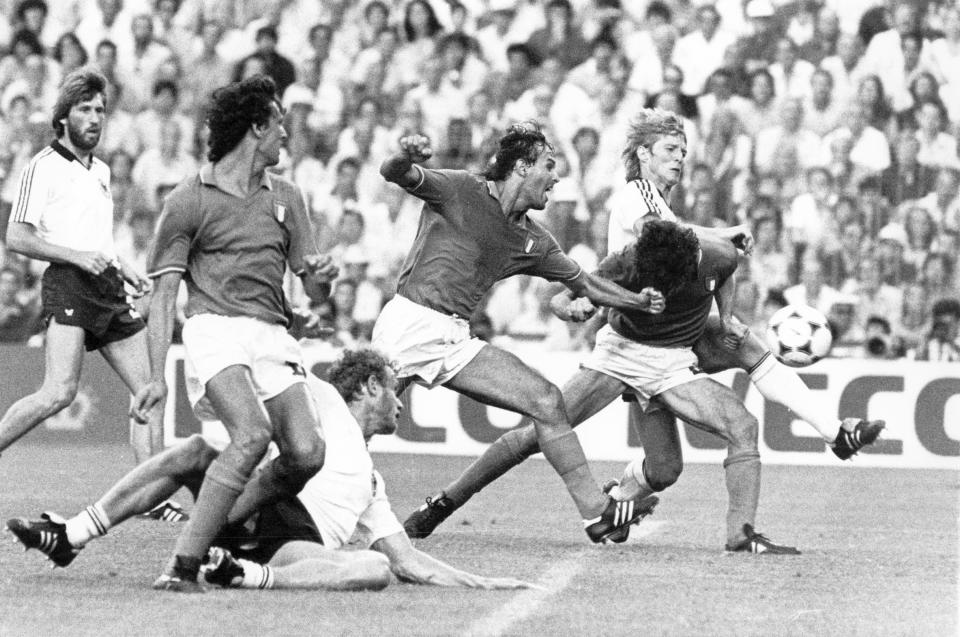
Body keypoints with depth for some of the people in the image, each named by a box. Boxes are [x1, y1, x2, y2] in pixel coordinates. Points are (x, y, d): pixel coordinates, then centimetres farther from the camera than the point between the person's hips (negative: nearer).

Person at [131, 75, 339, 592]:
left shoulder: (286, 198, 20)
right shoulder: (188, 200, 5)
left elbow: (314, 292, 20)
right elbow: (164, 293, 3)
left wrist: (322, 276, -5)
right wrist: (157, 376, -6)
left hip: (272, 336, 5)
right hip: (214, 330, -5)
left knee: (306, 454, -15)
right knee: (252, 434, -30)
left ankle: (228, 526, 9)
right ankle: (182, 565, -30)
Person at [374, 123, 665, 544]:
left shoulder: (533, 241, 16)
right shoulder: (459, 191, -4)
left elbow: (585, 284, 26)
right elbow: (394, 175, -16)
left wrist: (639, 301, 11)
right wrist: (406, 157, -41)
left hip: (454, 338, 7)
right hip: (410, 323, -7)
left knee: (546, 401, -2)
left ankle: (595, 512, 1)